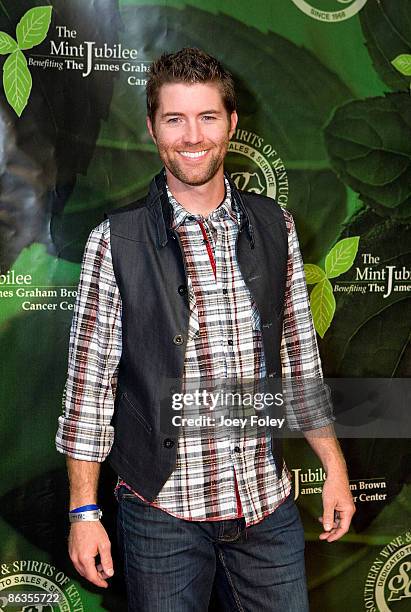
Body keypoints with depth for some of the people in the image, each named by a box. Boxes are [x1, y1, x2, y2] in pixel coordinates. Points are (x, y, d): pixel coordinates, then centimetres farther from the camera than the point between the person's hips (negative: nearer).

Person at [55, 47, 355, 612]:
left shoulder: (275, 226, 1)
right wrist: (83, 512, -5)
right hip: (163, 509, -2)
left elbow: (299, 357, 7)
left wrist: (334, 468, 7)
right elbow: (88, 383, -6)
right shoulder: (116, 240, -9)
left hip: (268, 503, 3)